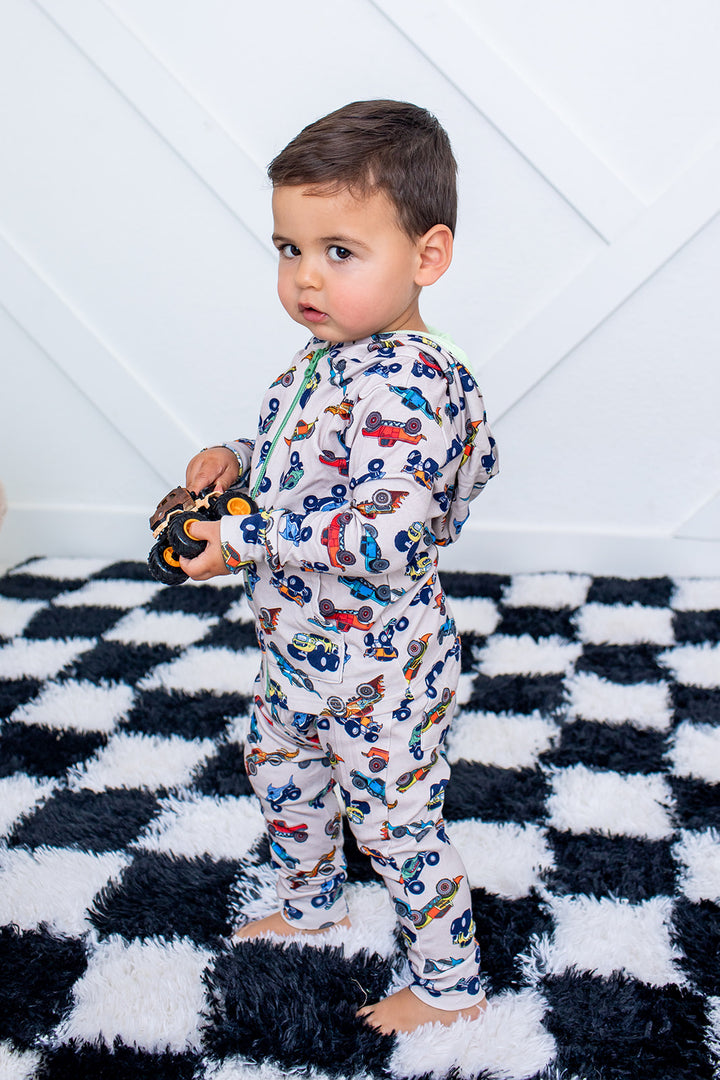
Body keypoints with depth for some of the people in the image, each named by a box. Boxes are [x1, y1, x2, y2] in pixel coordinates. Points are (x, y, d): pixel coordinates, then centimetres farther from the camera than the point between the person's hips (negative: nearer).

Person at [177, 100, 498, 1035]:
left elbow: (386, 540, -35)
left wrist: (243, 544, -30)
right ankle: (311, 905, 53)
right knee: (279, 768, 27)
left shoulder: (403, 384, -29)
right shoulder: (325, 358, 1)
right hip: (298, 645, 10)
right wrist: (238, 460, -2)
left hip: (376, 666, -10)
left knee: (395, 819, 6)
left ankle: (450, 985, 30)